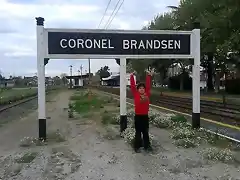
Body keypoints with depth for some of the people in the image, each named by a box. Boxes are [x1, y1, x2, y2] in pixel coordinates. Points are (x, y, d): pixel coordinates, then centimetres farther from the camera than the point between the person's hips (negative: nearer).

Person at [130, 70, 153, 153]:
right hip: (138, 116, -3)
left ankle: (147, 146, 28)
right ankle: (136, 147, 18)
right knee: (138, 132, 7)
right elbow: (132, 85, -8)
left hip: (145, 116, 3)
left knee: (146, 132, 15)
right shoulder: (136, 95, -6)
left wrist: (149, 76, 5)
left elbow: (148, 85, 4)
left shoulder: (147, 94, 1)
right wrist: (132, 76, -9)